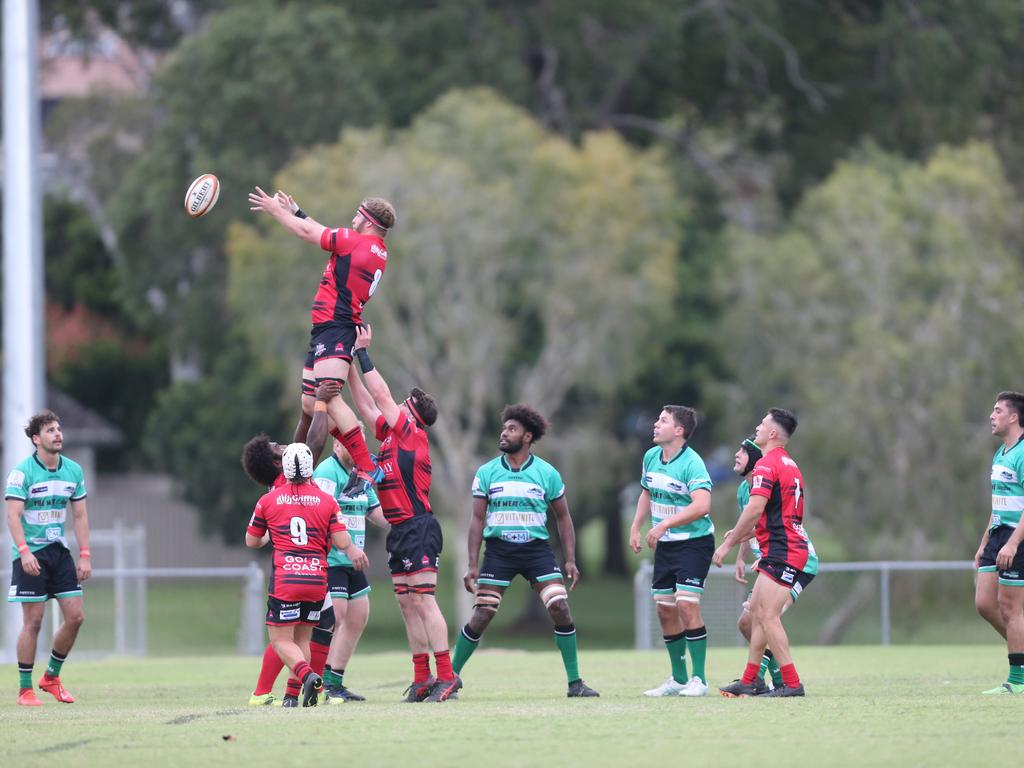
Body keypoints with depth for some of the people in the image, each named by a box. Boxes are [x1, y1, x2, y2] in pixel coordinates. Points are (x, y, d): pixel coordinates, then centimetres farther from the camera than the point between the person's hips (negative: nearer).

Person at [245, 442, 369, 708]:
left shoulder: (268, 501, 3)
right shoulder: (326, 501, 4)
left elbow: (251, 541, 15)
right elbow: (342, 541, -1)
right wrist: (354, 551, 22)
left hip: (285, 579, -3)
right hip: (317, 579, 3)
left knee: (281, 640, 1)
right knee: (302, 638, 17)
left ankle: (307, 675, -26)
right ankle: (293, 695, 9)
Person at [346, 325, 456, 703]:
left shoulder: (413, 435, -7)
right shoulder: (392, 434, 15)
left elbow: (381, 396, -8)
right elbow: (367, 404, 23)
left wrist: (363, 352, -1)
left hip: (418, 529, -9)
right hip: (400, 532, 9)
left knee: (423, 601, -12)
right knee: (407, 604, 7)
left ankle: (446, 675, -14)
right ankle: (423, 678, 8)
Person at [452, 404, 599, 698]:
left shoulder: (547, 473, 1)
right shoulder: (487, 473, 2)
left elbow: (563, 517, 9)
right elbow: (477, 519, 4)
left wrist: (570, 560, 1)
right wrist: (473, 565, -2)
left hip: (536, 549, 0)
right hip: (498, 550, 0)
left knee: (560, 608, -12)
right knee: (481, 616, -6)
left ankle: (575, 682, -3)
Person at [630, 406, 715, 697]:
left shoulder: (692, 463, -19)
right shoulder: (651, 457, 6)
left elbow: (702, 505, -30)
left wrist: (664, 525, -29)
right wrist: (636, 527, 14)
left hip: (694, 542, -8)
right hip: (665, 544, 8)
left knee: (686, 605, -15)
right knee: (665, 609, 8)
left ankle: (699, 680, -9)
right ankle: (678, 679, 18)